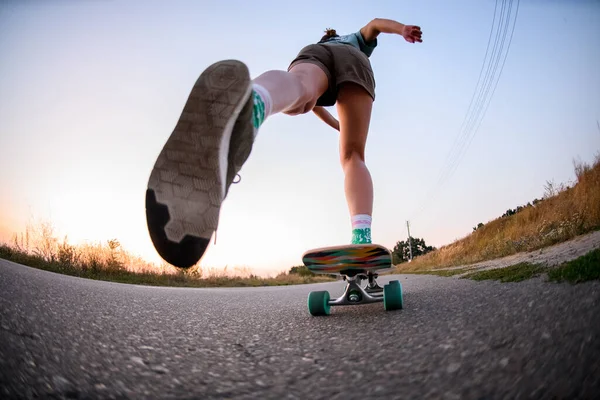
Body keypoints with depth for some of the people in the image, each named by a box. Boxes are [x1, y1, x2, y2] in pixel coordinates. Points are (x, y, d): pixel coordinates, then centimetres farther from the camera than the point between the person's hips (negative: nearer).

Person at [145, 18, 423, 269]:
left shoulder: (313, 46, 52)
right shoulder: (358, 40, 48)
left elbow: (312, 103, 50)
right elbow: (375, 23, 26)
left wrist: (340, 126, 63)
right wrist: (402, 29, 7)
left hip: (313, 56, 0)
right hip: (354, 62, 0)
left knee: (297, 87, -37)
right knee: (352, 157, -4)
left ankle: (251, 105, -79)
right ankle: (362, 242, -33)